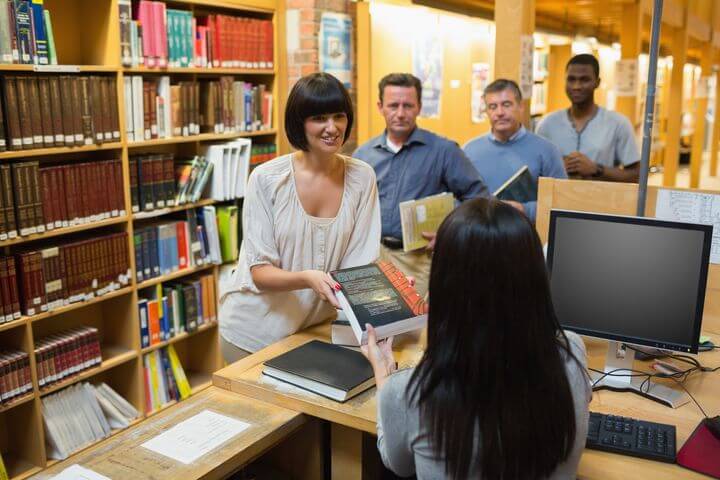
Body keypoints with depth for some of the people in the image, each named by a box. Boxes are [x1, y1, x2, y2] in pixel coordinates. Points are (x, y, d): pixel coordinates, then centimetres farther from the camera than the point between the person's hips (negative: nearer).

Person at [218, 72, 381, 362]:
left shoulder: (361, 178, -7)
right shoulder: (266, 179, -16)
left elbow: (362, 261, -5)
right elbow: (259, 271, -16)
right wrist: (307, 278, -34)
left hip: (318, 328, 3)